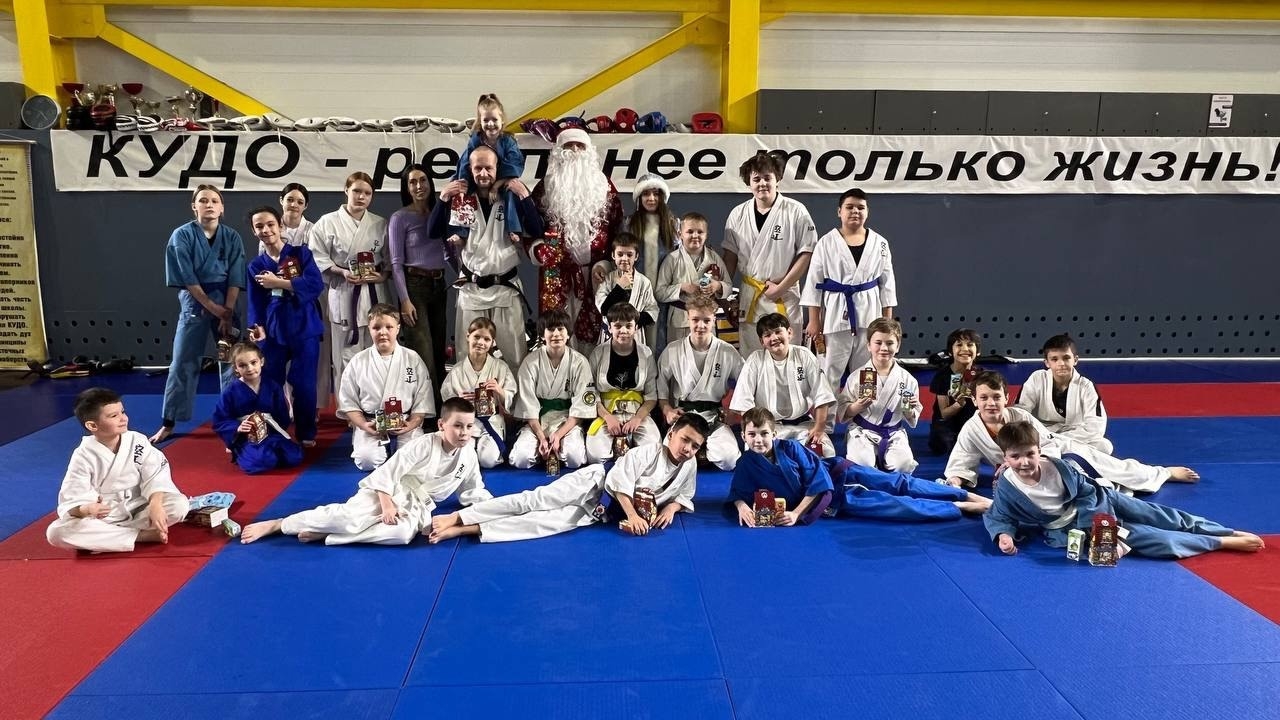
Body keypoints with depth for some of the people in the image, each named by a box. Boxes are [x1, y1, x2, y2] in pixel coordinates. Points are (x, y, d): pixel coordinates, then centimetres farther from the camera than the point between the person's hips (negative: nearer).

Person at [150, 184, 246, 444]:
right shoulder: (182, 235, -6)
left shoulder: (232, 238, -1)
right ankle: (168, 423, 10)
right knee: (182, 363, 1)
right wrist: (214, 309, -12)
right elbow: (187, 279, -10)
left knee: (230, 362, 5)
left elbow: (235, 279, -3)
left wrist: (227, 314, -11)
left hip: (226, 305, 2)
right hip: (193, 304, -2)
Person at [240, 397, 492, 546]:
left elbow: (472, 491, 12)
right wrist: (387, 505, -18)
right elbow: (388, 472, -13)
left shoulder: (468, 456, 0)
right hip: (388, 492, -4)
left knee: (404, 533, -33)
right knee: (348, 516, -30)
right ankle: (276, 524, -14)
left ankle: (322, 535, -26)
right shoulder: (424, 445, -15)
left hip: (414, 505, 4)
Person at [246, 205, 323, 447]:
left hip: (304, 328, -3)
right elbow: (255, 303, 6)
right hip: (273, 330, 3)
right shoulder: (256, 266, 9)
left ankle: (306, 434, 16)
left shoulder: (301, 253, 0)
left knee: (303, 384, 0)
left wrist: (278, 283, -14)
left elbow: (315, 284, -15)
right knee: (269, 384, 4)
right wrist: (258, 327, -12)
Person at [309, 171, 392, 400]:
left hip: (375, 295, 2)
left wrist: (382, 275, -7)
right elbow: (318, 259, 1)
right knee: (347, 356, -2)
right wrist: (343, 273, -12)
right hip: (344, 295, -2)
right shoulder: (328, 222, 2)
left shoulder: (380, 224, 10)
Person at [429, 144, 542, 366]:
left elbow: (537, 231, -10)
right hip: (471, 289, 1)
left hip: (506, 288, -1)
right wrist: (443, 198, -14)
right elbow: (433, 232, -3)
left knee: (514, 355, 7)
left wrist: (525, 195, -18)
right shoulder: (460, 199, 0)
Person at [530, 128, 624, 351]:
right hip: (556, 268, 0)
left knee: (591, 323, 1)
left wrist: (608, 261, -3)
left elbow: (616, 224, 7)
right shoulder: (546, 185, 10)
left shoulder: (604, 185, 11)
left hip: (594, 268, 0)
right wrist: (538, 249, -7)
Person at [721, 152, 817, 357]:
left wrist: (781, 287, -10)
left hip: (784, 297, -3)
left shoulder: (795, 212, -5)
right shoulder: (738, 215, 6)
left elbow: (806, 253, -6)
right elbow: (730, 256, 10)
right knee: (749, 357, 7)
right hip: (749, 297, 3)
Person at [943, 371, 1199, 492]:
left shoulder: (1020, 416, -25)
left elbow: (1050, 448, -18)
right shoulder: (971, 430, -20)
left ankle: (1168, 472, 33)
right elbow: (960, 465, -13)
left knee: (1122, 470, 2)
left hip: (1064, 453, -2)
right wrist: (955, 485, -34)